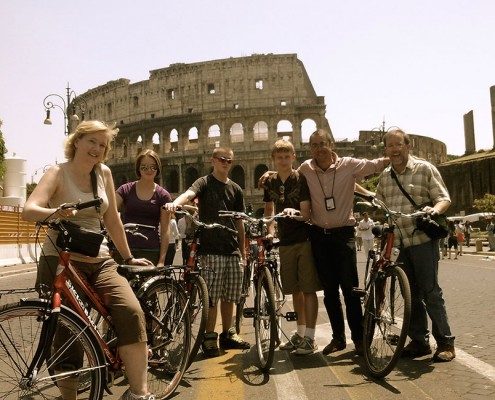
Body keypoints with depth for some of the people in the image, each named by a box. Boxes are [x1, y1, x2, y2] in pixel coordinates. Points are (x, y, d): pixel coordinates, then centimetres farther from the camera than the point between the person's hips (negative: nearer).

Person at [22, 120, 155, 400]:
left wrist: (128, 257, 18)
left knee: (131, 312, -18)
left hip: (99, 261, 3)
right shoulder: (59, 173, -4)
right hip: (60, 262, -3)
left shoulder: (104, 173, 10)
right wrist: (55, 212, -42)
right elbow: (29, 210, -21)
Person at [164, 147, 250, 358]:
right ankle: (209, 337, 7)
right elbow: (189, 193, -22)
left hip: (232, 250, 5)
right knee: (212, 296, -5)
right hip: (210, 249, -5)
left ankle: (227, 334, 24)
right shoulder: (204, 183, 1)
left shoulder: (235, 189, 15)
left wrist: (243, 250, 14)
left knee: (229, 295, 11)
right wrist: (175, 203, -44)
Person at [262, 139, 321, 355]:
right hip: (285, 241, 5)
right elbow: (269, 209, 19)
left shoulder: (301, 179, -8)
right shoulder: (270, 182, 7)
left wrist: (294, 213, -35)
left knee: (308, 289, -3)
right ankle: (300, 333, 25)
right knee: (295, 290, 13)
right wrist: (270, 231, 6)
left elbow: (305, 213, -14)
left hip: (305, 239, -5)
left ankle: (310, 337, 4)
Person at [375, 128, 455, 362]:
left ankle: (445, 343, 9)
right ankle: (419, 341, 20)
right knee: (411, 295, 10)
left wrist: (435, 209, -23)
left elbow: (444, 198, -3)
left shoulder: (425, 169, -1)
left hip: (423, 240, -5)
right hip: (398, 243, 5)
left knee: (430, 292, -3)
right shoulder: (385, 177, 14)